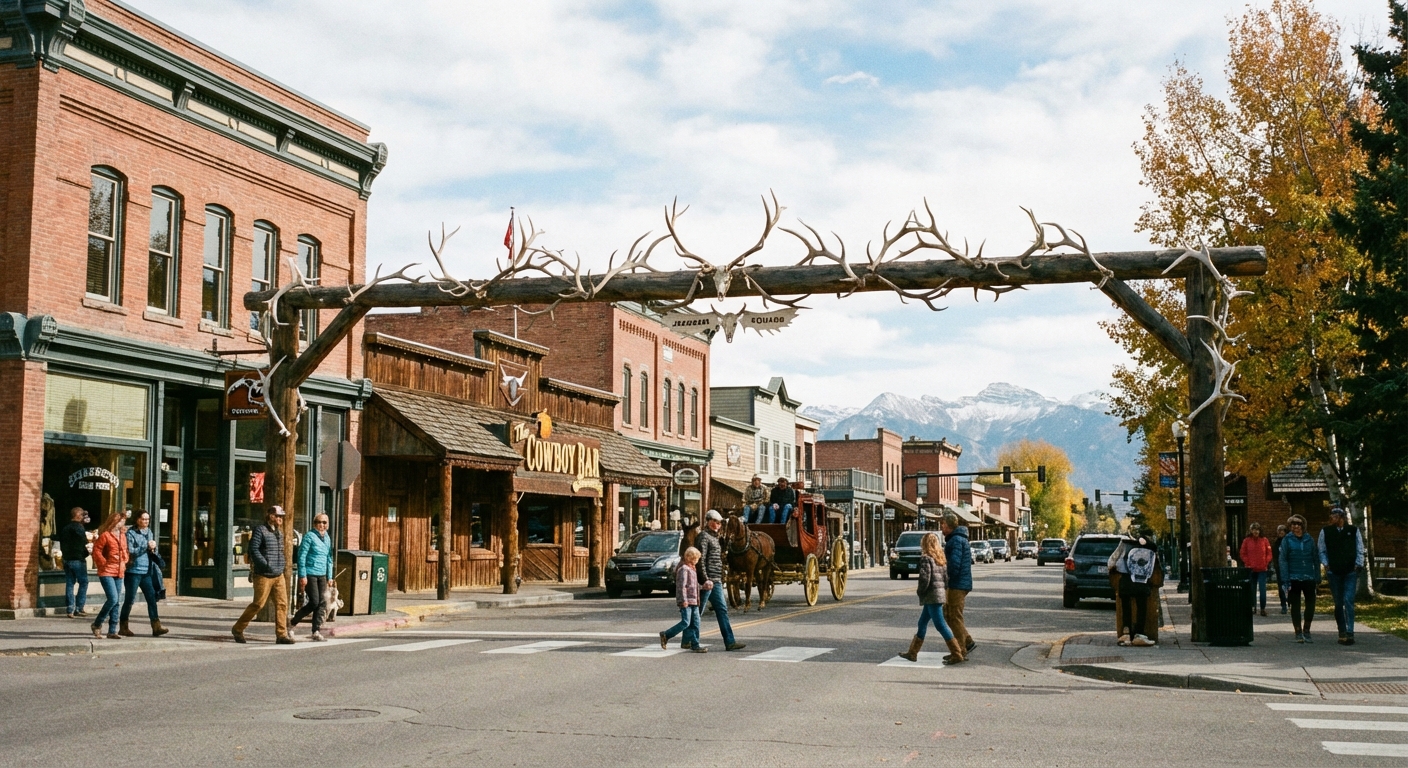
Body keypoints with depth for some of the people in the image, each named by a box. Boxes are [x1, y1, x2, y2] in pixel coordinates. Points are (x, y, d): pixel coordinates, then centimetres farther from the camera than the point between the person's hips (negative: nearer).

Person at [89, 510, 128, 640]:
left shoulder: (123, 535, 14)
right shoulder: (105, 535, -8)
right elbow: (96, 551, -11)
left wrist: (124, 562, 8)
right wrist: (104, 564, -12)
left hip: (119, 573, 7)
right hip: (107, 572, -7)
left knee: (117, 602, 6)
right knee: (113, 599, -16)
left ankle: (112, 631, 11)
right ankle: (97, 624, 2)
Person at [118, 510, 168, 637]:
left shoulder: (149, 532, 15)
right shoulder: (131, 533, -6)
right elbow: (130, 552, -15)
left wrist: (153, 548, -1)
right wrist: (146, 546, -18)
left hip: (146, 571, 6)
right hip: (133, 571, -6)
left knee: (152, 597, -2)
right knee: (129, 600, 2)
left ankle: (156, 626, -5)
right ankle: (123, 627, 13)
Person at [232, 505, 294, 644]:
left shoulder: (279, 532, 15)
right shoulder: (260, 530, -8)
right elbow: (253, 549, -17)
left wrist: (283, 563, 13)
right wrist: (266, 564, -23)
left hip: (278, 575, 7)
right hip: (263, 575, -7)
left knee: (282, 604, -1)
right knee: (258, 604, -2)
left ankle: (282, 635, 0)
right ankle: (238, 629, 15)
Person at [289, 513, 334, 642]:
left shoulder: (327, 538, 15)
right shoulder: (309, 536, -7)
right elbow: (301, 556, -10)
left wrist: (329, 577, 16)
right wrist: (302, 576, -15)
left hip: (322, 575, 7)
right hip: (310, 574, -7)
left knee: (322, 604, -2)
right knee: (314, 603, -10)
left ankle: (316, 631, 1)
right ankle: (292, 623, 10)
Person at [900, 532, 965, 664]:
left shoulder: (925, 558, -13)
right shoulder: (941, 558, 12)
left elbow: (925, 579, -19)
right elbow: (946, 577, 12)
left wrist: (920, 591, -4)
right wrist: (945, 590, 16)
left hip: (931, 596, -9)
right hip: (940, 594, 9)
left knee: (940, 625, -6)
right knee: (922, 623, 16)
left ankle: (958, 654, -7)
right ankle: (912, 653, 23)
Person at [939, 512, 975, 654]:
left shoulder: (956, 540, -16)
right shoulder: (958, 538, 17)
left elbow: (955, 563, -25)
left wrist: (947, 577, -12)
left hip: (957, 584, -10)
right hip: (959, 584, 10)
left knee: (955, 617, -4)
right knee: (948, 615, 15)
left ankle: (961, 651, 1)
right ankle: (968, 642, 16)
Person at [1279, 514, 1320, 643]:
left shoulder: (1309, 540, 7)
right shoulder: (1287, 540, 0)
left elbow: (1316, 559, 9)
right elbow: (1283, 560, -3)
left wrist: (1318, 578, 3)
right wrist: (1286, 580, -10)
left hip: (1309, 578, 2)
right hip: (1294, 578, -2)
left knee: (1311, 603, 3)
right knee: (1295, 605, 2)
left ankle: (1306, 630, 21)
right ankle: (1298, 633, 11)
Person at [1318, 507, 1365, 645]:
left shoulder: (1353, 531, 4)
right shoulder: (1325, 531, 5)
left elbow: (1360, 550, 8)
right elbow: (1322, 551, 11)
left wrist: (1358, 565, -3)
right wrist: (1326, 564, -3)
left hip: (1350, 572, -1)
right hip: (1334, 572, 1)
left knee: (1348, 601, -11)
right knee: (1338, 604, 6)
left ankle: (1349, 633, -10)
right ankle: (1342, 633, 15)